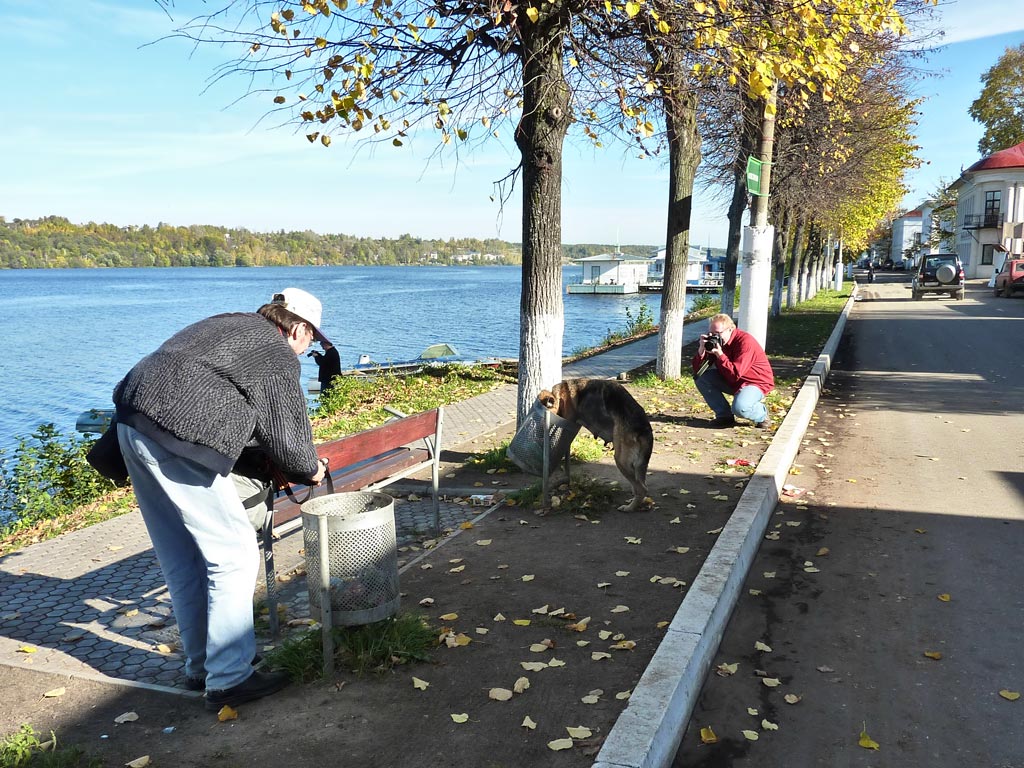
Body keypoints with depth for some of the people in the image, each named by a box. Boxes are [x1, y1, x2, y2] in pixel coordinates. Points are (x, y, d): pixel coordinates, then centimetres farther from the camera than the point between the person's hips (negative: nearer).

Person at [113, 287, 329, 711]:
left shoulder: (230, 324, 22)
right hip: (176, 438, -10)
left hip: (134, 422, 10)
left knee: (182, 561, 16)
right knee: (234, 553, -2)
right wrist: (311, 467, 18)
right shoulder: (278, 357, -4)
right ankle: (228, 679, 2)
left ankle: (202, 665, 28)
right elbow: (288, 439, -3)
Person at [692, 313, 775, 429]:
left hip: (756, 383, -7)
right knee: (700, 378, -11)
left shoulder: (745, 341, -25)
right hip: (730, 381, 7)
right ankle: (724, 416, -3)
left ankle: (762, 414, 2)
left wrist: (720, 354, -36)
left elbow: (735, 374, -33)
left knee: (739, 408, -36)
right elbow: (697, 370, -10)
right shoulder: (714, 341, -5)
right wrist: (701, 350, -25)